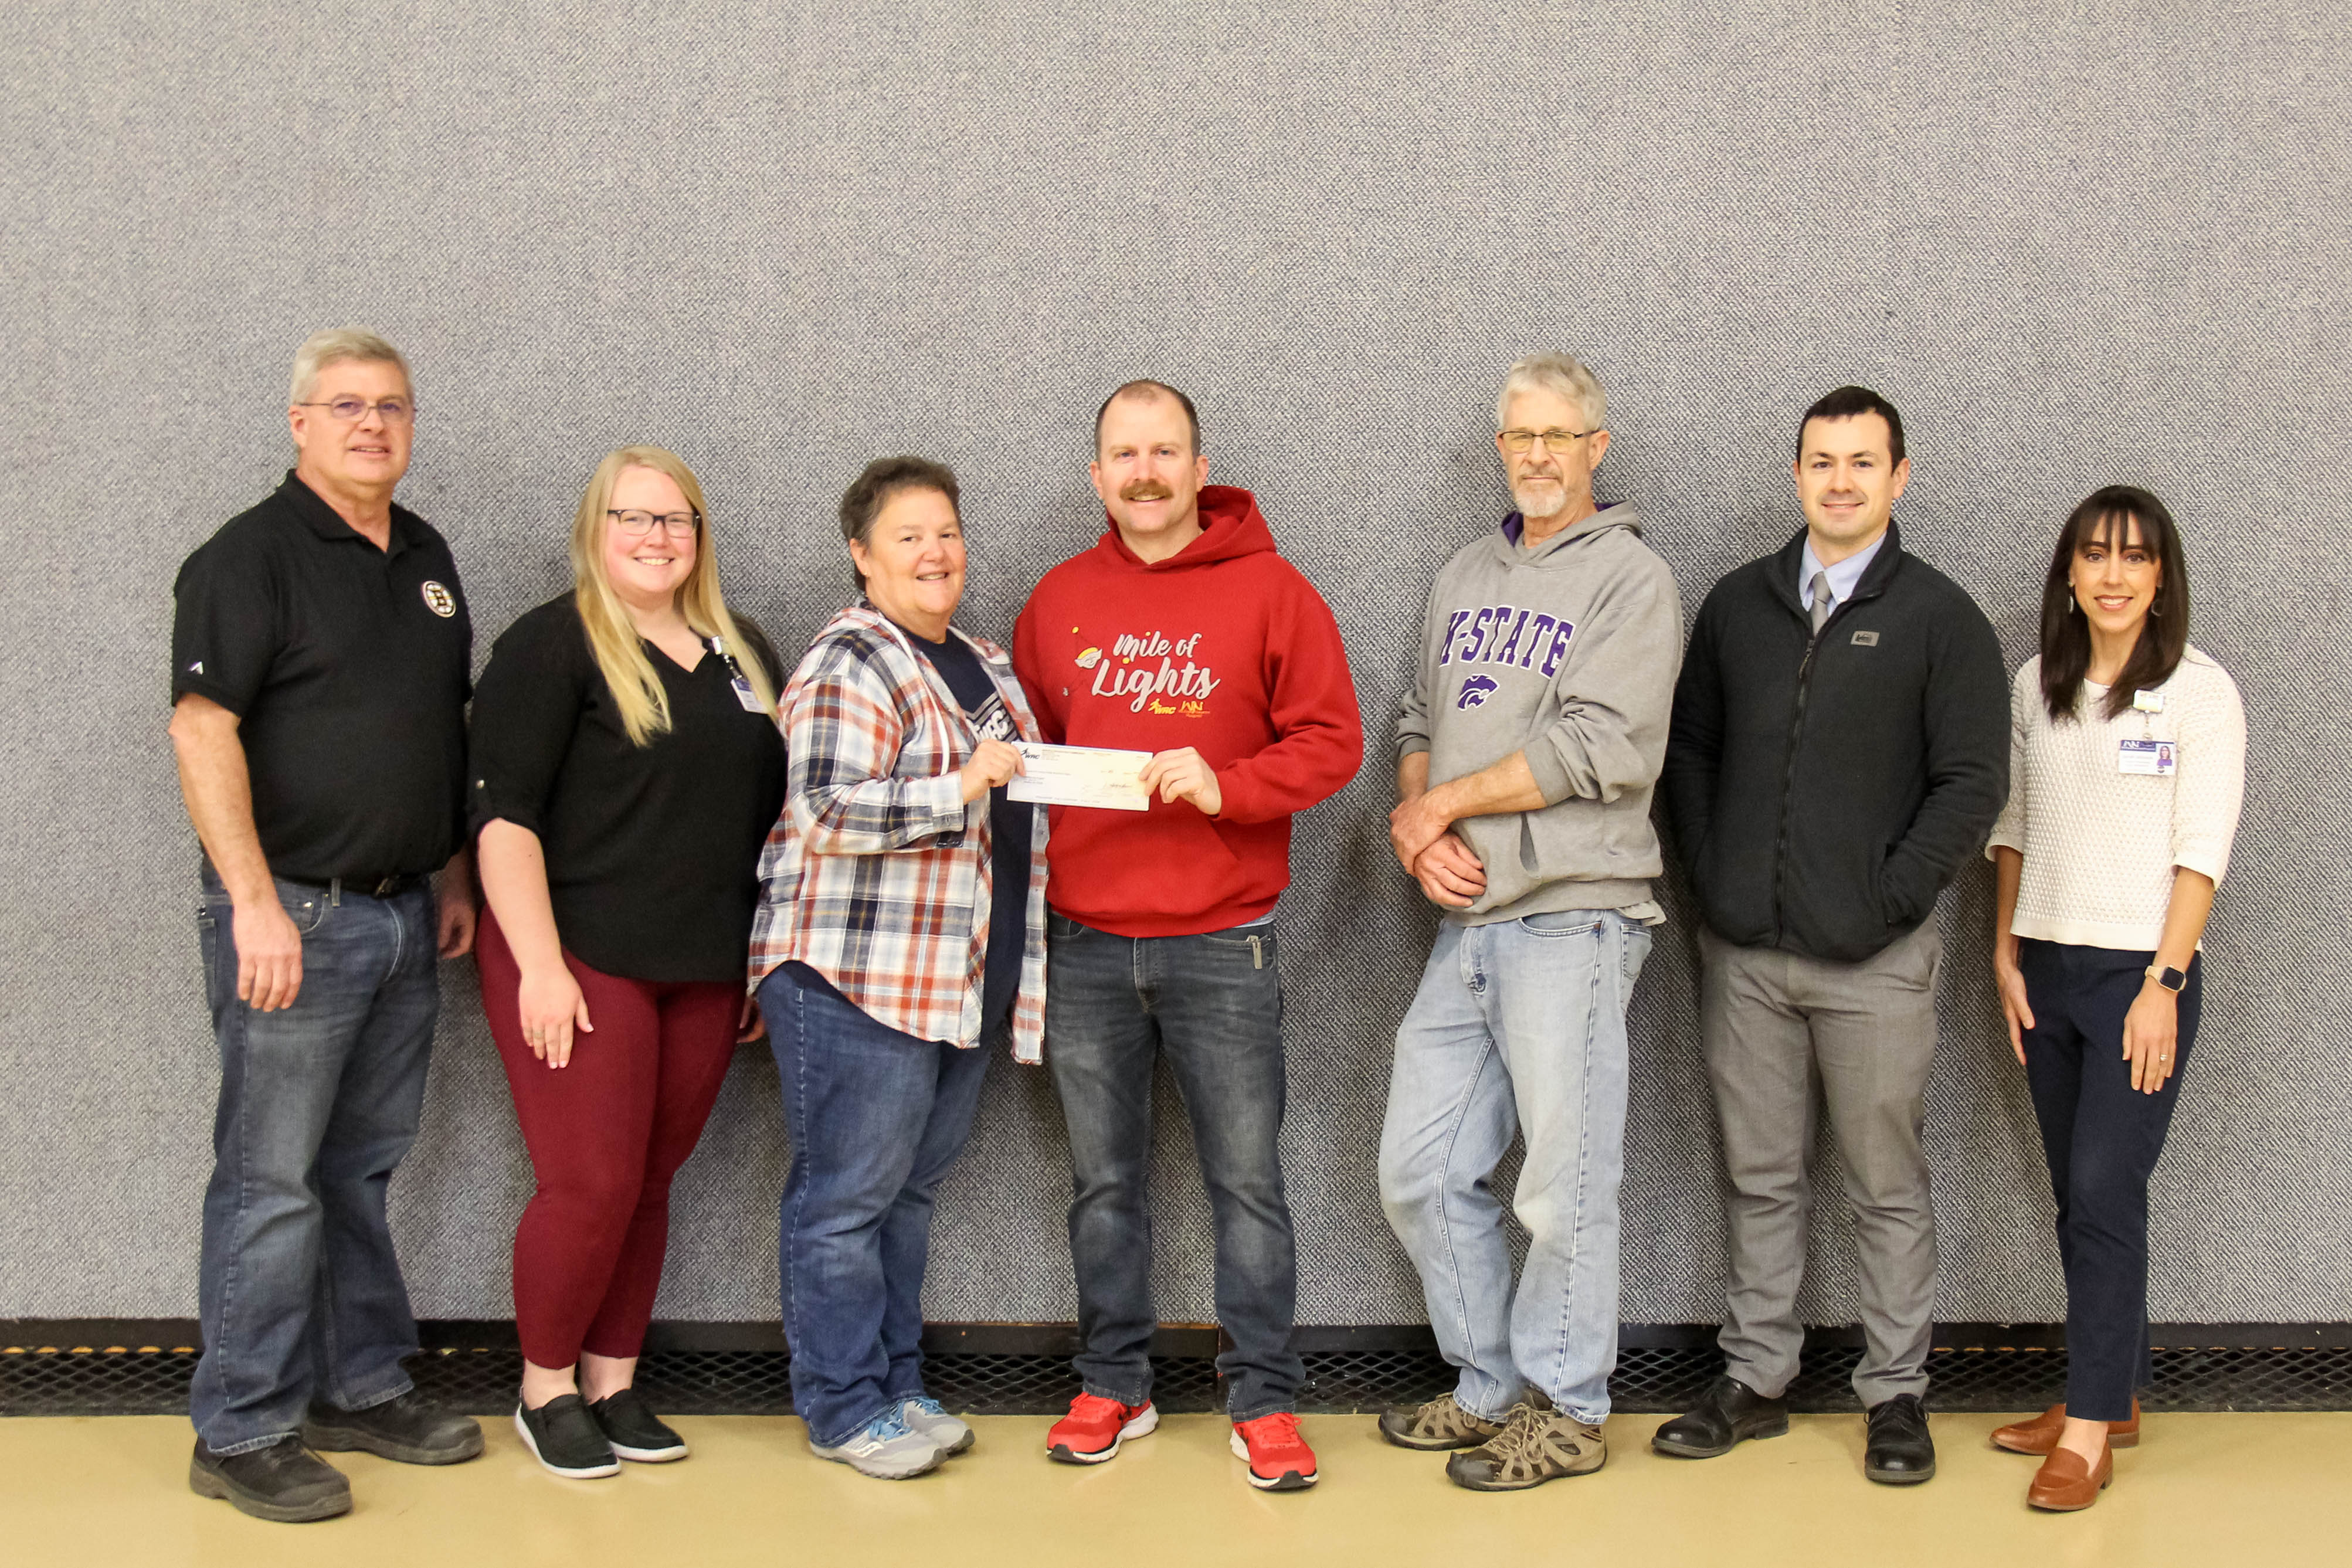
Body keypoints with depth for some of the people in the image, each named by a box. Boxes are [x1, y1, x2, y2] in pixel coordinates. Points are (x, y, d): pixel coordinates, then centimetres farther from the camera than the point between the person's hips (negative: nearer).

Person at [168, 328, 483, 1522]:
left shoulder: (425, 558, 14)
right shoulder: (251, 555, -8)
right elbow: (203, 730, -16)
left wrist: (453, 879, 17)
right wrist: (255, 905, -21)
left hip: (405, 918, 7)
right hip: (294, 916, -7)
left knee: (363, 1169, 15)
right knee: (272, 1179, -2)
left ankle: (361, 1388, 26)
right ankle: (241, 1434, 8)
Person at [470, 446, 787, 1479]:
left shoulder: (742, 654, 14)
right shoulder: (553, 646, -5)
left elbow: (775, 809, 20)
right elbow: (505, 815, -12)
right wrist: (540, 964, -19)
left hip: (706, 971, 6)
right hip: (582, 964, -5)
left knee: (651, 1182, 10)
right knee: (592, 1183, -6)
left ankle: (613, 1385, 22)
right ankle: (546, 1388, 13)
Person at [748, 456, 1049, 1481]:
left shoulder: (981, 662, 17)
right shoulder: (852, 666, -12)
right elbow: (830, 814, -23)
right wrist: (964, 786, -20)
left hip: (963, 984, 9)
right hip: (859, 978, -9)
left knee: (911, 1187, 15)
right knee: (847, 1195, 0)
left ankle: (896, 1385, 25)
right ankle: (844, 1408, 10)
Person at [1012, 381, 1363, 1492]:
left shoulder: (1270, 592, -2)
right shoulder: (1059, 599, 8)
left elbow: (1332, 742, -5)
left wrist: (1225, 786, -19)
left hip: (1220, 942, -3)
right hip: (1084, 944, 3)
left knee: (1246, 1179, 4)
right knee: (1103, 1181, 12)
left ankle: (1264, 1400, 15)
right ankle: (1113, 1387, 25)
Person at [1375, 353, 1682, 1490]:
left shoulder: (1630, 578, -5)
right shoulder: (1464, 578, 17)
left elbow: (1597, 747, -16)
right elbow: (1420, 721, 18)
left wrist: (1446, 803, -10)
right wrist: (1418, 827, -2)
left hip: (1571, 917, -7)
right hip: (1466, 919, 7)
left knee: (1563, 1188, 1)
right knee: (1420, 1172, 10)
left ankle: (1566, 1411, 16)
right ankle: (1490, 1388, 26)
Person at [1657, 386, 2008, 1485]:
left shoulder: (1938, 617, -1)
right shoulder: (1738, 604, 10)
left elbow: (1972, 782, -6)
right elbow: (1688, 749, 14)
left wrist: (1888, 899, -11)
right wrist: (1711, 876, 3)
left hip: (1873, 962, -3)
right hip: (1743, 953, 3)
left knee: (1887, 1187, 6)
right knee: (1760, 1178, 12)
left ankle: (1895, 1394, 18)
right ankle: (1755, 1380, 23)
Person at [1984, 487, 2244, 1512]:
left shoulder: (2201, 693, -6)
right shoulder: (2036, 687, 9)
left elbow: (2202, 851, -9)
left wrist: (2164, 984, -14)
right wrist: (2006, 954, 8)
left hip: (2141, 972, -5)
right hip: (2047, 968, 5)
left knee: (2105, 1191, -9)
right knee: (2076, 1196, 10)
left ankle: (2090, 1430, -3)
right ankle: (2112, 1395, 22)